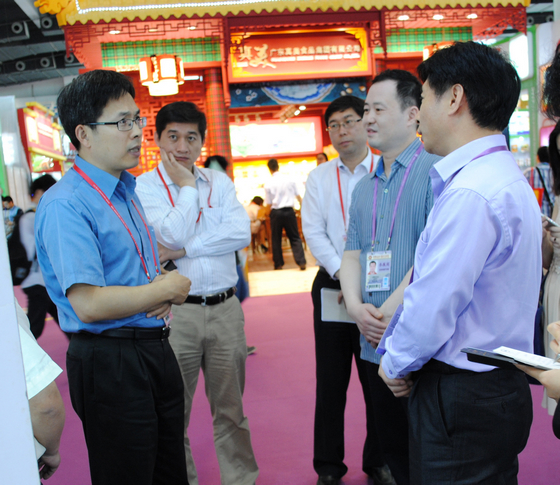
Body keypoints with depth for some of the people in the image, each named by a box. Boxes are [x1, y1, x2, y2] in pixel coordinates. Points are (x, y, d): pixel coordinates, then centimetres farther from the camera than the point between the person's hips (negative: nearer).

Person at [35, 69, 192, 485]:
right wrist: (169, 289, -13)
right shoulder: (65, 205, -18)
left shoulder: (127, 191, 12)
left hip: (156, 352, 8)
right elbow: (89, 304, -26)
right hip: (110, 362, -8)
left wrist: (166, 291, -2)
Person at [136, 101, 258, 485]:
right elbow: (173, 235, -16)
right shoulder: (144, 187, -1)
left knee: (231, 407, 15)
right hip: (174, 312, -3)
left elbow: (241, 234, -6)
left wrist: (184, 249, -11)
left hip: (225, 308, 3)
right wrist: (187, 186, -7)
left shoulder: (219, 182, 9)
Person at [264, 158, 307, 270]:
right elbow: (298, 196, 6)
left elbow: (269, 204, -3)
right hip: (289, 211, 1)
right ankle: (301, 262, -3)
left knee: (276, 239, 11)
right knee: (295, 237, 7)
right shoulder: (289, 179, -1)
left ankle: (278, 264, 15)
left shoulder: (268, 184, -6)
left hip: (276, 213, -1)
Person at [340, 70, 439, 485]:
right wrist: (356, 306, -5)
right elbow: (352, 254, 13)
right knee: (394, 449, 19)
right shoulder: (365, 188, 15)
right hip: (376, 342, 7)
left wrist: (392, 311, -18)